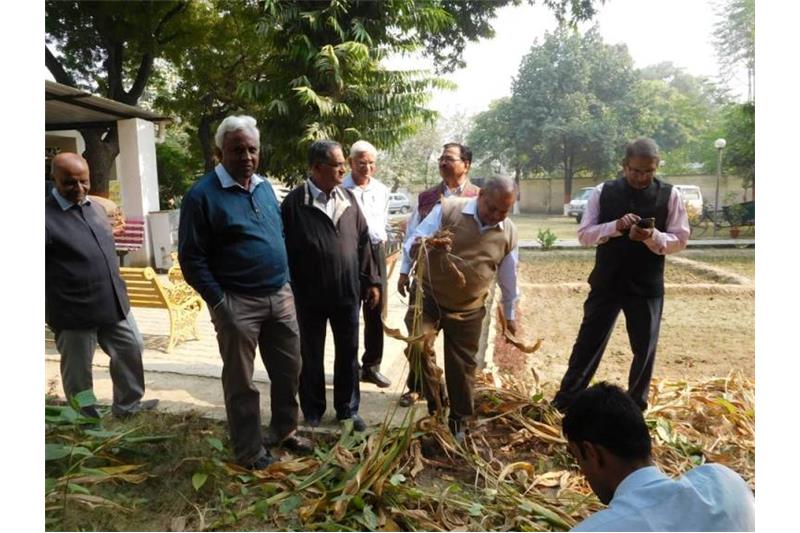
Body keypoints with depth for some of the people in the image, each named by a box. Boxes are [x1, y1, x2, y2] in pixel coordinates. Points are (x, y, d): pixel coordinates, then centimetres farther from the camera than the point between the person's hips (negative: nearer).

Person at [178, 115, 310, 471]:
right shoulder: (202, 195, -10)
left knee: (288, 370, 15)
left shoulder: (265, 187, 10)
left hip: (280, 296, 7)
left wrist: (285, 282, 12)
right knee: (241, 381, 7)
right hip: (237, 303, -6)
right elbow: (191, 257, -11)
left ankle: (283, 431, 36)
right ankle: (249, 449, 24)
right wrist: (218, 302, -14)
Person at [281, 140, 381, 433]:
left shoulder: (348, 198, 5)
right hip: (309, 295, -4)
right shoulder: (294, 202, -11)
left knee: (348, 353, 13)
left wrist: (371, 280, 7)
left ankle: (348, 409, 31)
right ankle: (312, 414, 30)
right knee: (311, 356, 12)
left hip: (347, 291, 4)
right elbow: (285, 249, -10)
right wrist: (290, 291, -9)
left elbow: (362, 241, 8)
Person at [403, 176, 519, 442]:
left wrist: (510, 314, 18)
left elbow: (508, 277, 10)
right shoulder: (448, 209, -13)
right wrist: (419, 247, -37)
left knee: (462, 367, 9)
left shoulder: (509, 232, -2)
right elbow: (412, 243, -13)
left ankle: (459, 422, 30)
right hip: (429, 297, -2)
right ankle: (432, 401, 7)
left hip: (468, 310, 2)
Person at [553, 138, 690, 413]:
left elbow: (680, 240, -3)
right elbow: (584, 234, -6)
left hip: (646, 286, 1)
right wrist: (615, 227, -24)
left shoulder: (670, 195, -4)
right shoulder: (603, 192, -4)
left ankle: (636, 405, 34)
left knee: (644, 349, 13)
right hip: (606, 282, 0)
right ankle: (565, 400, 22)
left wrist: (652, 237, -24)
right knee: (588, 342, 7)